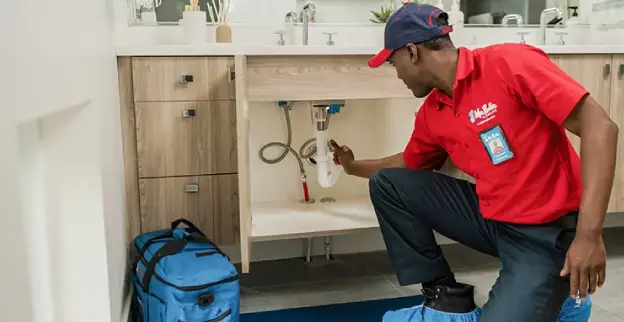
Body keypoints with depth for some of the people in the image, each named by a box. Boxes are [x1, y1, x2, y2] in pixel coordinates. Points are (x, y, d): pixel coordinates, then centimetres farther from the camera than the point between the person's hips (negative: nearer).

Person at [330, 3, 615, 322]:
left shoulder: (510, 63, -19)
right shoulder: (430, 114, 3)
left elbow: (599, 126, -22)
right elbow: (409, 164, 24)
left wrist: (589, 234, -28)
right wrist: (353, 166, 32)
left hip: (548, 231, -7)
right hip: (489, 218, 7)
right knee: (386, 184, 0)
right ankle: (445, 294, 8)